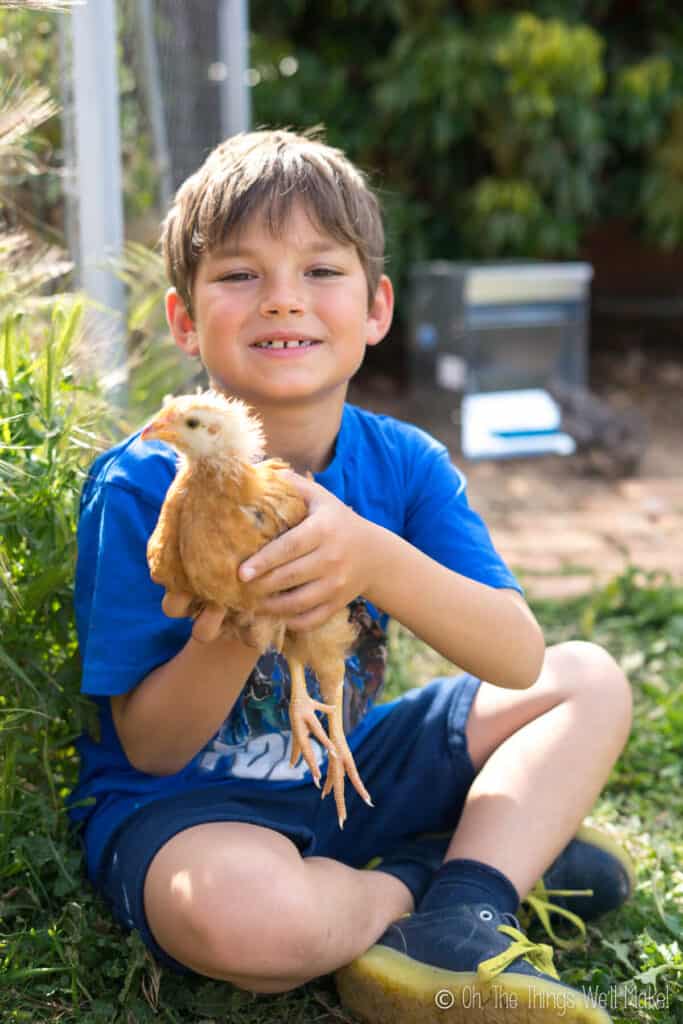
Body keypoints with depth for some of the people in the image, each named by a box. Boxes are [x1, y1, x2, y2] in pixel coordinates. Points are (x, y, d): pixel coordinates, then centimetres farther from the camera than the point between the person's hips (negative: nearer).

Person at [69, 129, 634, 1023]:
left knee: (592, 681, 3)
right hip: (181, 804, -4)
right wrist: (229, 637, -37)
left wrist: (375, 560, -37)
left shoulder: (405, 465, -7)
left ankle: (461, 915, -18)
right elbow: (150, 748, -14)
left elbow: (519, 659, -18)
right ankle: (487, 862, -8)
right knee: (250, 912, -39)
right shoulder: (142, 487, -17)